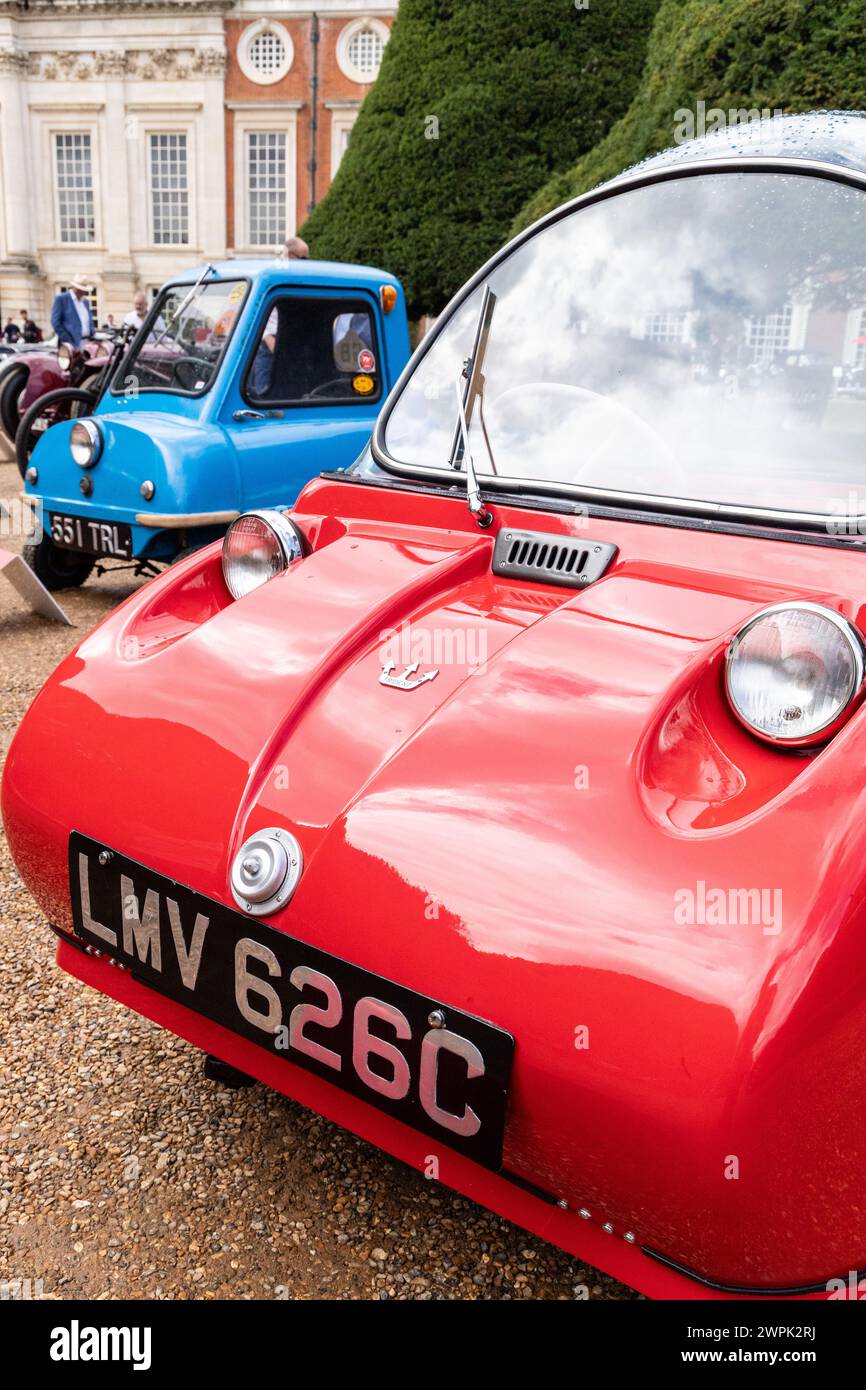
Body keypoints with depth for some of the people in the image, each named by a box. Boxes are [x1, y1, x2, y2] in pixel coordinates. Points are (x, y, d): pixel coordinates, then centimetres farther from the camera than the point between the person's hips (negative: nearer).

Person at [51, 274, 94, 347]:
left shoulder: (86, 301, 20)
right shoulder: (61, 298, 0)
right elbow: (55, 321, -6)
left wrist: (92, 337, 9)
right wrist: (66, 340, -13)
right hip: (72, 342, -6)